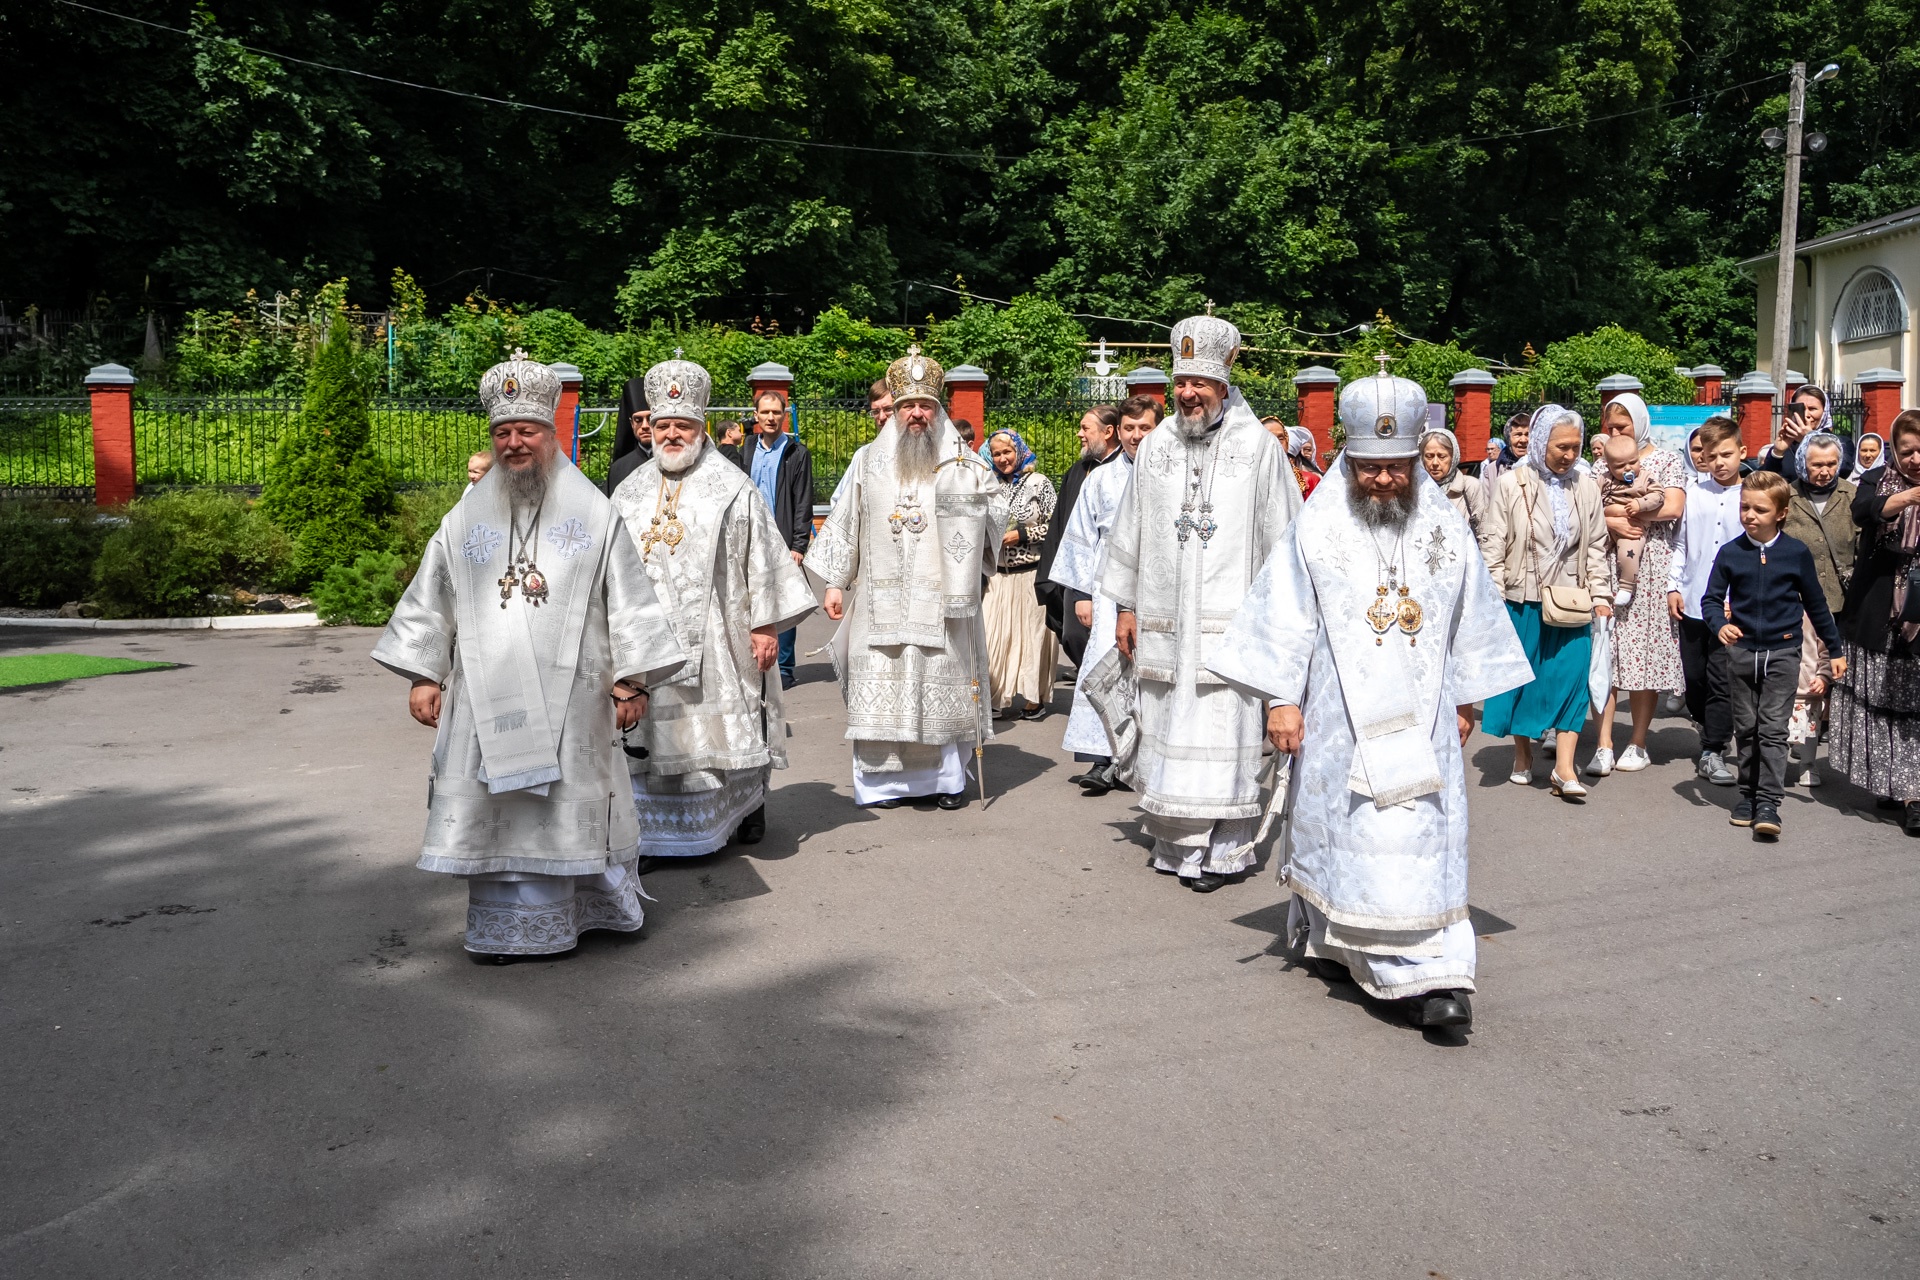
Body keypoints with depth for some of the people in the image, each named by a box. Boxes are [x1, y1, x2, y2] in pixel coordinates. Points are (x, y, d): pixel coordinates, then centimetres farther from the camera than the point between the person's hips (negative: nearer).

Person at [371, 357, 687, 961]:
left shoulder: (593, 511, 3)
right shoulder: (468, 516, 9)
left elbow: (628, 597, 1)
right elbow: (431, 598, 13)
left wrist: (632, 679, -4)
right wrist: (424, 675, 7)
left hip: (568, 690, -2)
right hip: (487, 689, 2)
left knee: (564, 798, 3)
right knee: (492, 800, 3)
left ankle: (559, 917, 17)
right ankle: (500, 925, 15)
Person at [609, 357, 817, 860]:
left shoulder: (734, 489, -2)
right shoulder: (630, 493, 11)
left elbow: (762, 559, -4)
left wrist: (766, 625, -8)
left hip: (716, 639, -3)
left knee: (727, 725, 3)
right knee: (655, 730, 4)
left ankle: (749, 805, 22)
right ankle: (657, 829, 14)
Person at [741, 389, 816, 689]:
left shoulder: (796, 453, -1)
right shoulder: (748, 452, 12)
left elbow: (804, 504, -4)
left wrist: (798, 546, -10)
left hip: (783, 544, -4)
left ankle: (783, 669, 7)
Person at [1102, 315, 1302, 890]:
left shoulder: (1257, 445, -2)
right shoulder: (1155, 446, 8)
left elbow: (1283, 537, -2)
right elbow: (1129, 533, 13)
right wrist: (1125, 607, 11)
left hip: (1229, 622, -4)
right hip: (1163, 622, 4)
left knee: (1220, 732, -4)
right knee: (1164, 730, 8)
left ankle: (1217, 850, 6)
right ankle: (1172, 839, 21)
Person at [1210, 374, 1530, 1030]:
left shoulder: (1446, 527, 5)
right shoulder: (1316, 528, -3)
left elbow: (1470, 619, 13)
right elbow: (1285, 617, -3)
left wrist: (1465, 699, 14)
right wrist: (1280, 699, -7)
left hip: (1422, 718, 2)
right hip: (1339, 715, -2)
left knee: (1424, 835, -1)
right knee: (1339, 827, 3)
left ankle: (1429, 976, 4)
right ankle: (1333, 942, 20)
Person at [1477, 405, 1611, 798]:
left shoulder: (1586, 486, 6)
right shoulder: (1511, 484, -3)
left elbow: (1596, 545, 12)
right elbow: (1492, 543, -3)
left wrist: (1600, 595, 6)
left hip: (1571, 603, 2)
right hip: (1523, 599, -2)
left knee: (1571, 676, -6)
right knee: (1522, 675, 7)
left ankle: (1564, 767, -5)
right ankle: (1522, 756, 23)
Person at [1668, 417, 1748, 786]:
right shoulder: (1693, 493, 5)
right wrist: (1674, 586, 3)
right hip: (1692, 602, 3)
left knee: (1722, 680, -3)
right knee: (1694, 678, 12)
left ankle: (1713, 752, 6)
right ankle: (1712, 733, 34)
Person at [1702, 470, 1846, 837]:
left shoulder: (1797, 553, -2)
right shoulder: (1730, 553, 0)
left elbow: (1815, 604, 7)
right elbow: (1711, 599, 4)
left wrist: (1835, 649, 12)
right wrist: (1720, 625, -17)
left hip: (1783, 651, -2)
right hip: (1741, 651, 2)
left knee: (1773, 728, -6)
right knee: (1745, 728, 10)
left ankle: (1768, 801, -6)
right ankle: (1748, 793, 21)